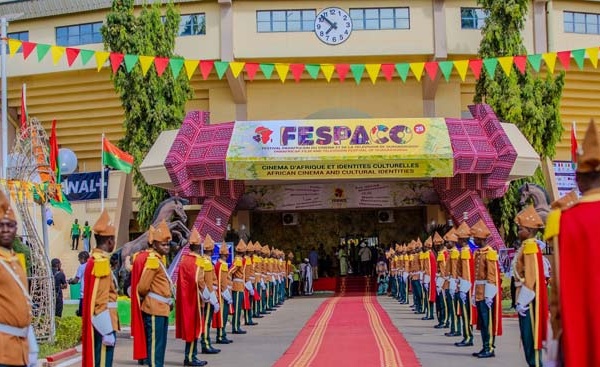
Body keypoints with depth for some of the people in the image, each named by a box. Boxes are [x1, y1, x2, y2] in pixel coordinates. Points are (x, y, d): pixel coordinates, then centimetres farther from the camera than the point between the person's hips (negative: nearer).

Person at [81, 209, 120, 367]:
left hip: (95, 325, 10)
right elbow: (101, 302, -22)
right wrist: (108, 332, -21)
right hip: (103, 326, -10)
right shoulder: (101, 262, -18)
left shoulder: (94, 259, 12)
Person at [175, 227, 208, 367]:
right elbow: (199, 281, -21)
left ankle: (189, 356, 18)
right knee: (194, 326, -2)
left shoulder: (184, 259, 10)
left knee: (189, 326, 13)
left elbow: (181, 279, 12)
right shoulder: (198, 260, -15)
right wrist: (206, 295, -9)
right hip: (195, 299, -8)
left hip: (185, 298, 8)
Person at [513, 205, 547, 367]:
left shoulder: (530, 246, -15)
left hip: (528, 298, -10)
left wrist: (523, 301, -21)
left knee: (530, 335, -6)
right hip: (526, 297, 10)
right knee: (528, 335, 14)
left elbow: (531, 276, -21)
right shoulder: (527, 245, 14)